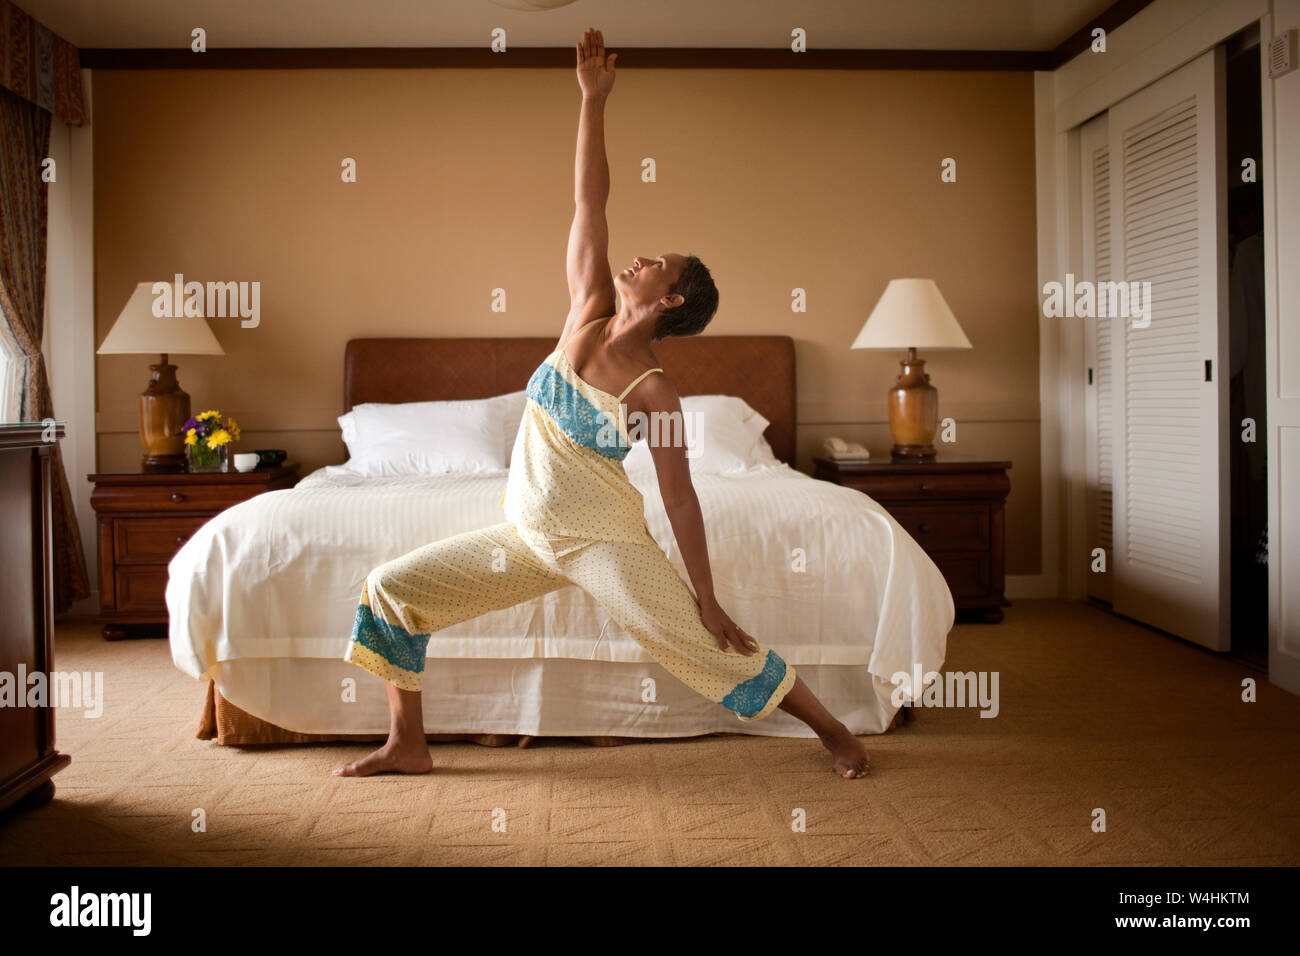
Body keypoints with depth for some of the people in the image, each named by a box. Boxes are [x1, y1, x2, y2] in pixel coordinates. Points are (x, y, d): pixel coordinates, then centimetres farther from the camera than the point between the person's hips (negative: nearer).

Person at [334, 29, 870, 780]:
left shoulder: (655, 393, -15)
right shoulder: (589, 313, -2)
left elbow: (681, 500, -12)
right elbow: (589, 200, -4)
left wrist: (708, 600, -11)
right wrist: (593, 99, -7)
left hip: (604, 542, -6)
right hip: (528, 538, 6)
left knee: (709, 648, -9)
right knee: (391, 588, 3)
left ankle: (833, 728, 12)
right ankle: (409, 746, 14)